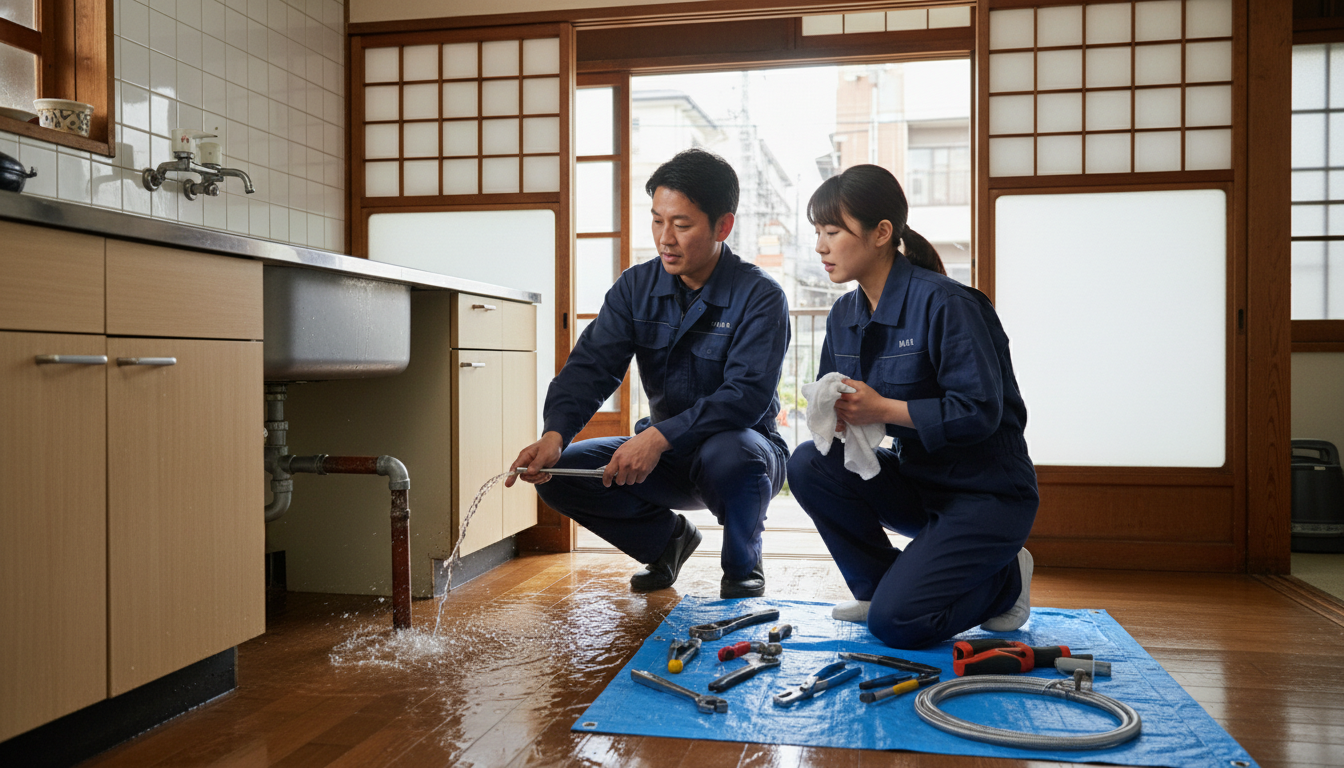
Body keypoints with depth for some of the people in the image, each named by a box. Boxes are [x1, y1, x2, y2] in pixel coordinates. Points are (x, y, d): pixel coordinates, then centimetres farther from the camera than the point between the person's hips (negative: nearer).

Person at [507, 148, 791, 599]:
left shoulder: (760, 297, -16)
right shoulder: (636, 287, -1)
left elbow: (748, 395, -27)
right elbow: (591, 365, -11)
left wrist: (661, 436, -39)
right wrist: (555, 433, -30)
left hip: (742, 447, -4)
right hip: (666, 458, 5)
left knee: (729, 455, -40)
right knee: (557, 472, -15)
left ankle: (743, 566, -5)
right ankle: (666, 539, 11)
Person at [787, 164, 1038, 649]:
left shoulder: (943, 303, -20)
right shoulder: (845, 315, 3)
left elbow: (980, 411, -23)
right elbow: (832, 401, 8)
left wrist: (883, 409, -26)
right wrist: (835, 414, -17)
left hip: (986, 494, -7)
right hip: (914, 483, 7)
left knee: (895, 622, -19)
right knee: (808, 465, -18)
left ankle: (1003, 581, 10)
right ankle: (876, 585, 3)